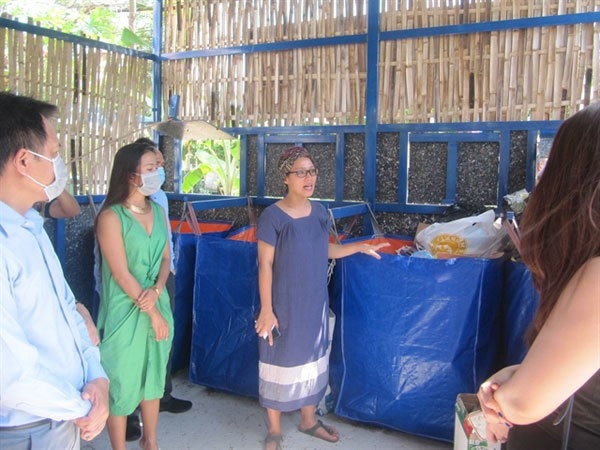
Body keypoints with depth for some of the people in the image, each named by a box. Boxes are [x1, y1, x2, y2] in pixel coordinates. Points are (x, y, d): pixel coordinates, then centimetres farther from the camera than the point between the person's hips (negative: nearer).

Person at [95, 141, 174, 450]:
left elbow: (165, 258, 7)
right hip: (125, 312, -6)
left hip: (157, 306, 6)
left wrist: (156, 291, -12)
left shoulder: (158, 211, 5)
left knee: (153, 377, 18)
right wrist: (153, 314, -13)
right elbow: (121, 274, -17)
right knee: (122, 383, 7)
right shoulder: (111, 217, -15)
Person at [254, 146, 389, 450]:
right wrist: (266, 309, -16)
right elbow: (265, 265, -15)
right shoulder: (272, 216, -16)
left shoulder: (320, 212, 1)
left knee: (312, 359, 18)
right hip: (283, 304, -5)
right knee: (280, 362, 8)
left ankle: (308, 420, 38)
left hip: (315, 302, 6)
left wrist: (360, 247, 6)